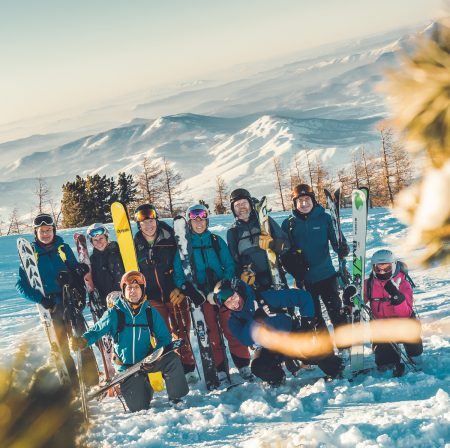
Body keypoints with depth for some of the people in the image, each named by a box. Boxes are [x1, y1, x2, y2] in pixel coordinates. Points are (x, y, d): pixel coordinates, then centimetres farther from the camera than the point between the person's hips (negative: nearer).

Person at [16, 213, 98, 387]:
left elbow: (77, 271, 14)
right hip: (50, 306, 0)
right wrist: (41, 299, -11)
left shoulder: (63, 248, 7)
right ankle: (73, 385, 10)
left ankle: (93, 383, -3)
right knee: (62, 347, 2)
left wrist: (81, 295, 0)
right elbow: (21, 285, 2)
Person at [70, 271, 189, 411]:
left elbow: (164, 337, -1)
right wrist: (82, 341, -33)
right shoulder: (114, 313, -10)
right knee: (139, 407, -8)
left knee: (172, 359, -26)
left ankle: (175, 397, -4)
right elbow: (96, 331, -10)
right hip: (126, 366, -2)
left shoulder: (150, 312, -4)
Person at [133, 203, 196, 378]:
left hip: (175, 293, -1)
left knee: (181, 331, 0)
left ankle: (188, 368, 10)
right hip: (153, 298, 1)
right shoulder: (136, 245, 3)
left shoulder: (169, 239, -2)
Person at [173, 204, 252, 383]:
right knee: (212, 334, 3)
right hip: (201, 294, 0)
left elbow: (229, 265, 5)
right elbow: (178, 271, 5)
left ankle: (243, 366, 4)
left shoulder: (216, 240, 6)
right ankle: (220, 371, 10)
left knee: (232, 330, -4)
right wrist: (182, 290, -10)